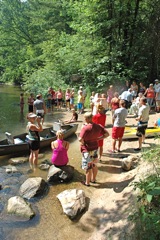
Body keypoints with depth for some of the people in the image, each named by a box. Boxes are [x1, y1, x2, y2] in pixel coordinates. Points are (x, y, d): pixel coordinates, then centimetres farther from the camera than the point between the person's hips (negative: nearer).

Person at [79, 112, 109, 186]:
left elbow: (80, 139, -33)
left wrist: (83, 143, -12)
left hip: (87, 150, -6)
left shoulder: (85, 128, -25)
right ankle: (93, 179, 39)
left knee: (88, 167, 8)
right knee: (94, 165, 22)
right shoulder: (98, 126, -5)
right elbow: (107, 134, -1)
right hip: (95, 148, 6)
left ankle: (87, 182, 24)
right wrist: (98, 138, 0)